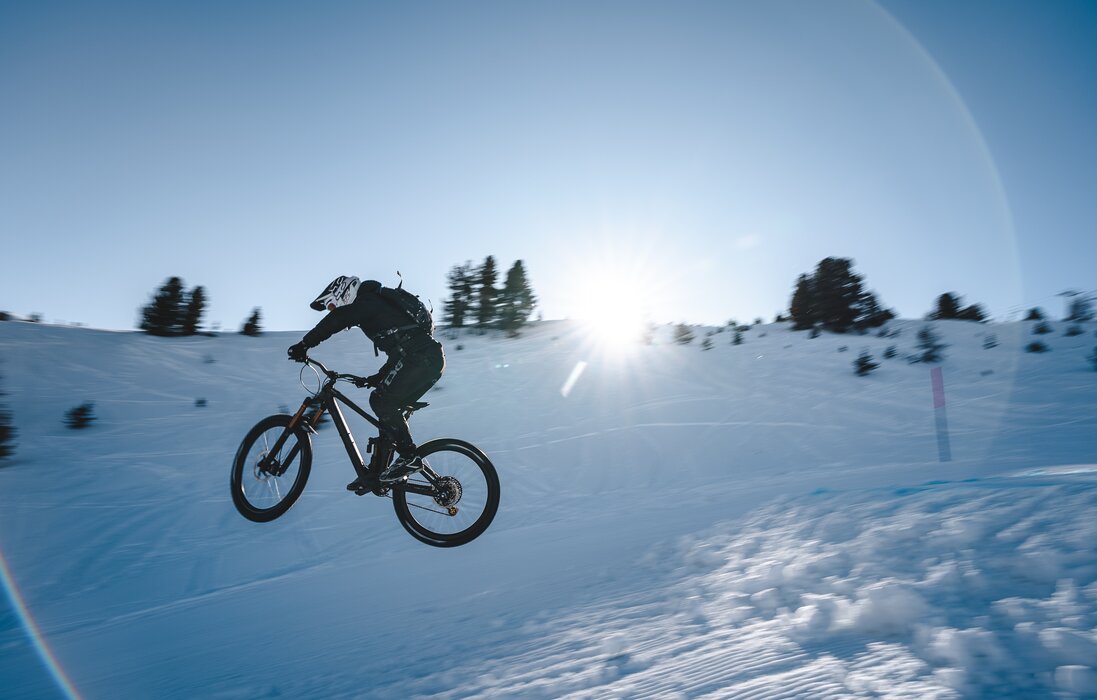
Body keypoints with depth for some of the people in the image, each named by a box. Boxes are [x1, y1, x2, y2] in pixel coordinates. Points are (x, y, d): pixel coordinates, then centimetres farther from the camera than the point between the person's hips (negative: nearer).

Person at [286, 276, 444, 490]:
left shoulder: (368, 301, 0)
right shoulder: (379, 305, 29)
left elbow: (335, 320, -18)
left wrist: (304, 345, -12)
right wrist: (378, 378, 28)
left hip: (420, 358, -10)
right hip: (431, 360, 10)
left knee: (382, 402, -12)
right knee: (387, 407, 10)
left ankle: (409, 458, -7)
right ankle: (376, 472, 13)